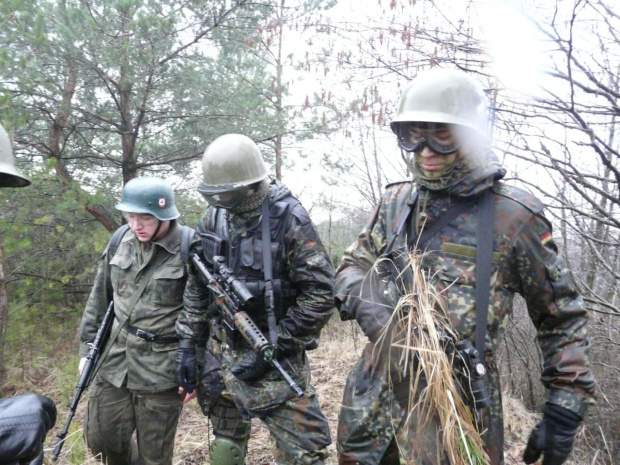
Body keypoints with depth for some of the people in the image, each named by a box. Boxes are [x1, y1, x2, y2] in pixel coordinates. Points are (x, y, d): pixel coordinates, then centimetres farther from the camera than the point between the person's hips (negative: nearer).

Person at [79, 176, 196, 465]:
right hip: (114, 360, 5)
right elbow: (99, 299, 11)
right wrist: (87, 347, 11)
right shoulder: (121, 241, 1)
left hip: (161, 369, -5)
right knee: (100, 437, 17)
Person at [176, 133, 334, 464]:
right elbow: (196, 287, 10)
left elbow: (320, 294, -17)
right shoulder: (213, 218, 2)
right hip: (221, 351, 5)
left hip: (275, 356, -5)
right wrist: (188, 344, 5)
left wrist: (270, 347, -16)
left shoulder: (288, 219, -16)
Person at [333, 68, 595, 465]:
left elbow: (563, 317, 0)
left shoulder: (514, 215, -8)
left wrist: (565, 409, -4)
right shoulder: (395, 201, 3)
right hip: (374, 397, 4)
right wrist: (363, 299, -10)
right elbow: (353, 266, 13)